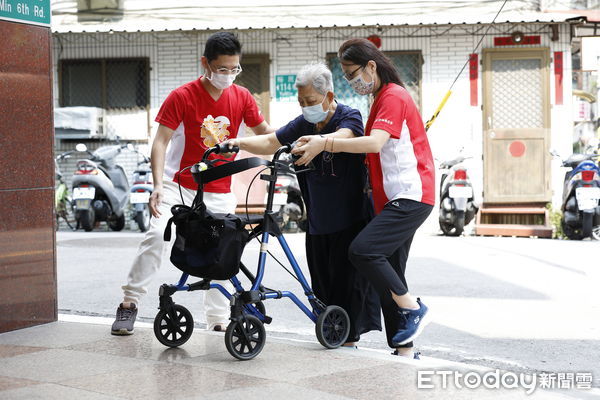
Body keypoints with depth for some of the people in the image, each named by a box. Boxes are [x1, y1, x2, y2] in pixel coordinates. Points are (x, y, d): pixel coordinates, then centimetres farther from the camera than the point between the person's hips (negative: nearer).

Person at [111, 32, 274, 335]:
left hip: (220, 191, 4)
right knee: (156, 235, -20)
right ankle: (129, 303, -9)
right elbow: (161, 141, -13)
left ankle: (219, 319, 16)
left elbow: (264, 131, 12)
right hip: (179, 185, -3)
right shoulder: (182, 97, -12)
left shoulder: (242, 97, -1)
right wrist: (158, 184, -25)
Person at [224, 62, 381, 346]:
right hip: (318, 224, 6)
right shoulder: (304, 124, 9)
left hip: (351, 221, -6)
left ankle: (349, 344, 2)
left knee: (348, 283, -6)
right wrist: (239, 143, -7)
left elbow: (342, 137, -32)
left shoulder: (349, 117, -10)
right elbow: (270, 143, 11)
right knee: (323, 286, 7)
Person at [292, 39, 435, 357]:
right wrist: (322, 143, 7)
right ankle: (403, 351, 12)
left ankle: (412, 309, -9)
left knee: (362, 250, -23)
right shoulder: (381, 99, 21)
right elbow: (371, 146, 17)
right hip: (395, 199, 11)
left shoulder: (394, 97, -11)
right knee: (388, 273, 8)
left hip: (412, 195, -11)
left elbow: (375, 143, -26)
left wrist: (324, 143, -28)